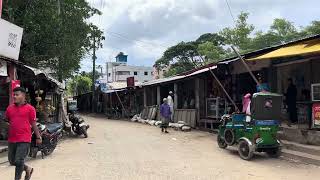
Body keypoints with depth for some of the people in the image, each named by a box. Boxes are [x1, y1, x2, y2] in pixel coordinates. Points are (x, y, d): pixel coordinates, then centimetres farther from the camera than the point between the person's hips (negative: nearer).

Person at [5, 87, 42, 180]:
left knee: (19, 161, -6)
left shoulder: (30, 108, -4)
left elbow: (33, 124, 0)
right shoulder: (9, 108, 9)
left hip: (24, 140, -6)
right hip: (11, 139, 6)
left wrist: (38, 137, -3)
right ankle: (28, 169, 39)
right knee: (12, 161, 15)